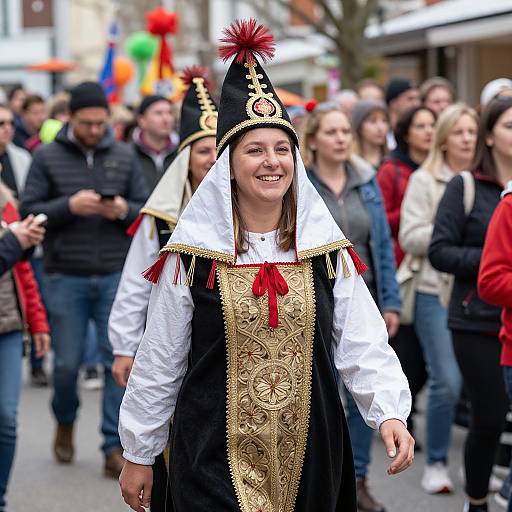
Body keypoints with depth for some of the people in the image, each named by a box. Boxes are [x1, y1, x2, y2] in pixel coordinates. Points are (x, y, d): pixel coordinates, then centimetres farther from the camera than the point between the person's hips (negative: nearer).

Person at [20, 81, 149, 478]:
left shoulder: (124, 156, 6)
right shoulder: (47, 157, 1)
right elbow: (28, 211, -4)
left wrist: (126, 211, -14)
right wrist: (68, 206, -18)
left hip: (117, 277, 1)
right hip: (66, 278, -1)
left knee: (120, 362, -1)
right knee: (67, 362, 5)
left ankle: (115, 447, 7)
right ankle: (65, 423, 34)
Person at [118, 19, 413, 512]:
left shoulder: (328, 250, 3)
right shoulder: (190, 256, -4)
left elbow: (363, 346, 0)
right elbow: (158, 362, 3)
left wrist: (389, 412, -17)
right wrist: (137, 454, 7)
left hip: (309, 453, 3)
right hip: (216, 455, -2)